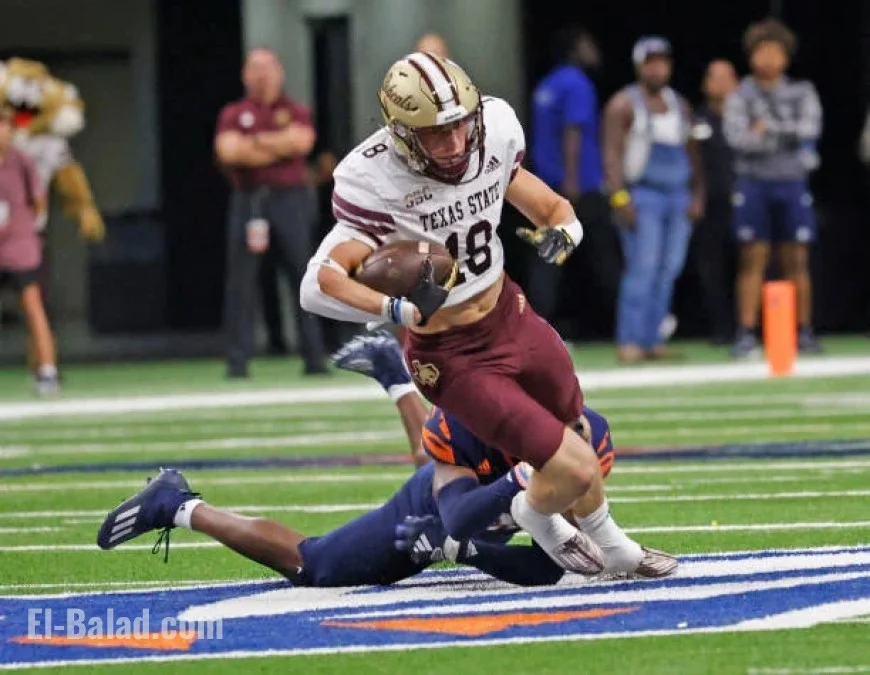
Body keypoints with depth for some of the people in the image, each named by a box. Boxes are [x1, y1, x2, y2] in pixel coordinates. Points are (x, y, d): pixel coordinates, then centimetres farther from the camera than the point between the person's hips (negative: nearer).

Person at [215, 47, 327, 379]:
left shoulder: (296, 112, 11)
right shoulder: (233, 114, 10)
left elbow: (301, 141, -9)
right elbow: (228, 150, -8)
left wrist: (256, 141, -4)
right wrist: (279, 147, -5)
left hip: (290, 199, 0)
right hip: (248, 200, 0)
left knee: (304, 277, -1)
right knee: (241, 282, -3)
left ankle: (314, 358, 3)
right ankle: (237, 361, 0)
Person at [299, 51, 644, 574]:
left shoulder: (493, 134, -11)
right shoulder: (375, 181, -28)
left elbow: (555, 210, 6)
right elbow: (319, 286, -35)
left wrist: (560, 235, -18)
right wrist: (400, 309, -49)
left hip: (510, 316, 6)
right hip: (454, 356, -6)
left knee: (581, 435, 26)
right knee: (574, 470, -11)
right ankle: (536, 514, 26)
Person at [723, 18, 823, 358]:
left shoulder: (802, 93, 9)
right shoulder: (740, 97, 5)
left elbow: (809, 128, -8)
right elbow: (737, 136, -11)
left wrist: (768, 128, -10)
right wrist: (785, 136, -14)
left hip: (793, 182, 1)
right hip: (753, 183, -1)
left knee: (797, 262, 1)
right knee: (752, 260, -4)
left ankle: (804, 333, 7)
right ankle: (746, 334, -4)